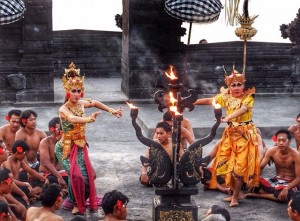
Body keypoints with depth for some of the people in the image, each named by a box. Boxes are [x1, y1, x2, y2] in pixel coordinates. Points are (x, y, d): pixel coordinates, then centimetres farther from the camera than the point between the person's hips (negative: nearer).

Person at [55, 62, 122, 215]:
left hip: (80, 146, 6)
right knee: (75, 174, -21)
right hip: (66, 148, -6)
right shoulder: (64, 109, -22)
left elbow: (95, 103, 20)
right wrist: (88, 119, -63)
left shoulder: (81, 104, -2)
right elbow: (72, 118, -45)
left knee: (86, 175, 0)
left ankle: (81, 201, 25)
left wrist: (111, 111, 16)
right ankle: (76, 203, 0)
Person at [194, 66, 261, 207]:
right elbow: (209, 101, 2)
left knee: (240, 165, -4)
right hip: (230, 133, 5)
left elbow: (242, 109, -28)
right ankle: (236, 192, 23)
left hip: (245, 134, -5)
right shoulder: (225, 97, 3)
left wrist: (227, 118, -42)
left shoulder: (248, 97, -11)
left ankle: (235, 196, 8)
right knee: (225, 163, 6)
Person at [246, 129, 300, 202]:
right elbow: (260, 167, -10)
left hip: (291, 183, -3)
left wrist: (286, 188, -35)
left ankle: (259, 195, -19)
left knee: (286, 195, -41)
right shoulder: (271, 151, -8)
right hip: (277, 180, 3)